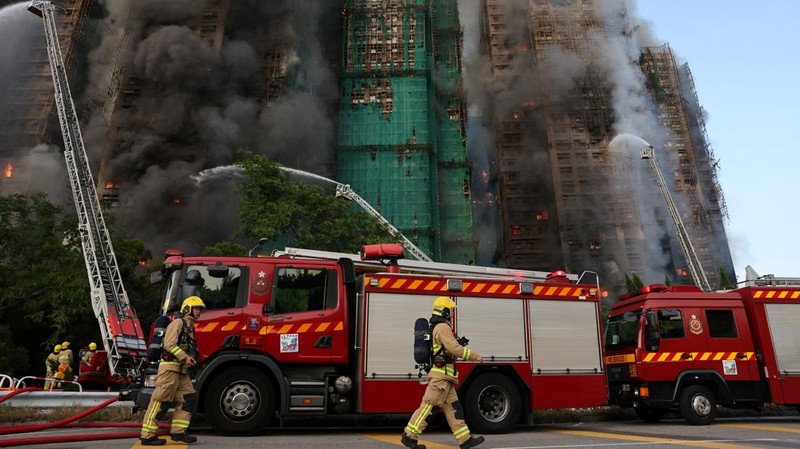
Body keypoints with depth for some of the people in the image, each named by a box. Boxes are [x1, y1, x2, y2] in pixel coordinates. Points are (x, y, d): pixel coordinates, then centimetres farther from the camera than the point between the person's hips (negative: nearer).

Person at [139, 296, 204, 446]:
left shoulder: (190, 327, 22)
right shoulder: (178, 322, -7)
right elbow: (169, 344, -17)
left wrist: (191, 359, 11)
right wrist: (184, 357, -19)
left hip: (181, 370, 10)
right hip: (170, 367, -10)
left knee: (187, 399, 6)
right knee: (159, 401, -7)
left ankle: (178, 431, 9)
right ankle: (147, 435, -5)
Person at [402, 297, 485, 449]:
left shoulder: (436, 327, 20)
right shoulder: (443, 327, -12)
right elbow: (455, 348, -20)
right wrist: (475, 356, -11)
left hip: (444, 377, 10)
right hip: (441, 374, -10)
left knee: (452, 408, 8)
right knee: (428, 405, -7)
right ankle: (409, 436, -3)